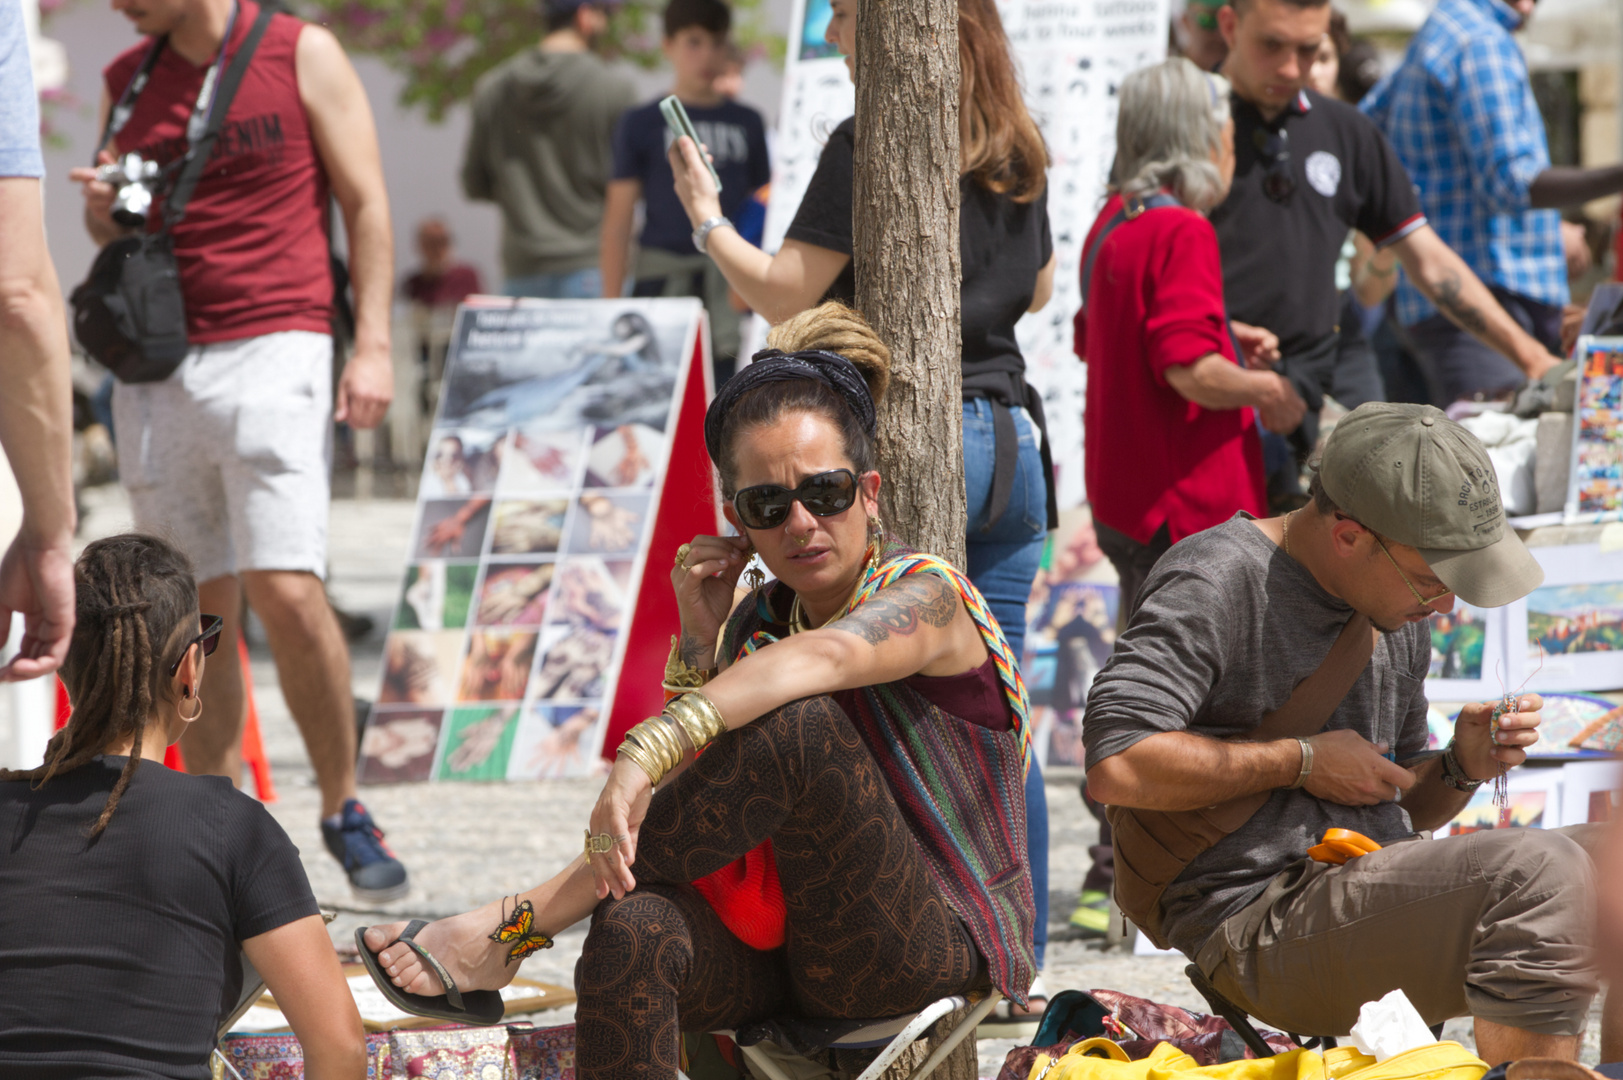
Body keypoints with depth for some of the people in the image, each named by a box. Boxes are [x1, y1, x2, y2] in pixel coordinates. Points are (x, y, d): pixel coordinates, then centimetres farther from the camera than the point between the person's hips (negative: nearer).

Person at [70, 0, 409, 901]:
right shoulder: (126, 80, 15)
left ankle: (344, 809, -1)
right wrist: (102, 211, -1)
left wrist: (373, 343, -6)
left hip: (272, 348, -4)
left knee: (287, 591, -16)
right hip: (157, 369, 4)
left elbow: (365, 201, 2)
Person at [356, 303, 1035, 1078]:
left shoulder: (929, 595, -8)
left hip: (937, 948, -5)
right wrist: (698, 640, -2)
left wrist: (645, 754, -46)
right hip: (787, 939, 5)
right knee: (635, 932, -31)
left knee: (801, 725, -31)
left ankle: (510, 928, -23)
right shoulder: (757, 621, 13)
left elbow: (823, 657, -33)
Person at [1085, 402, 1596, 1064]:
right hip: (1260, 926, -9)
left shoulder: (1397, 611, 15)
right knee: (1540, 872, -27)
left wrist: (1463, 765, 2)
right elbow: (1115, 766, -22)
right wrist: (1302, 761, -14)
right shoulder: (1215, 582, -10)